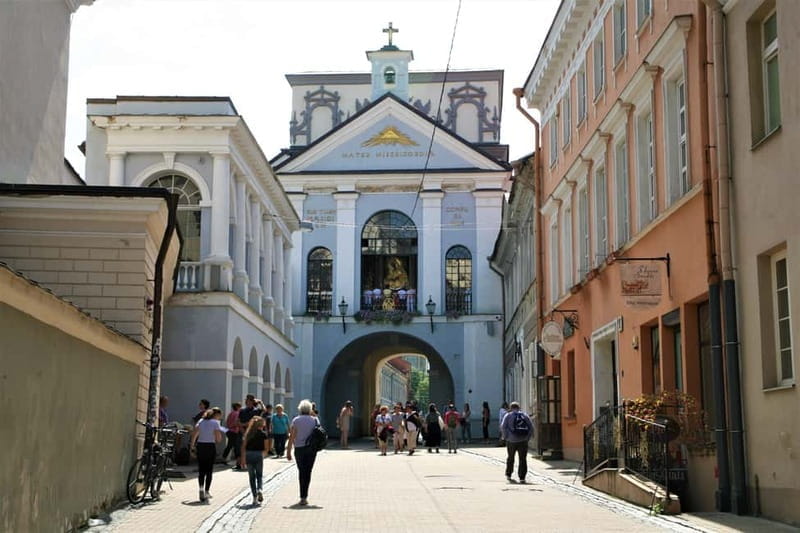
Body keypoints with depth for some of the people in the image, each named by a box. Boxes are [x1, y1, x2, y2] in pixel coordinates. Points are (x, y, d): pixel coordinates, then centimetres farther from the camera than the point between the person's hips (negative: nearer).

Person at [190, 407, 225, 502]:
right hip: (210, 446, -4)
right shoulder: (215, 423, -5)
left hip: (200, 446, 4)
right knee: (209, 471, 5)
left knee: (201, 470, 11)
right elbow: (218, 439, -10)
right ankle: (206, 492, 4)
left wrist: (192, 445, 11)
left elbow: (194, 434, 4)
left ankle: (201, 488, -7)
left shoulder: (201, 421, 9)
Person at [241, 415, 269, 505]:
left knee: (252, 477, 9)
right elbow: (266, 449, 0)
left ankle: (255, 498, 6)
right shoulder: (263, 434, 0)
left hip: (248, 455, 2)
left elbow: (243, 447, 5)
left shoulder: (248, 434, 8)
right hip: (258, 455, -2)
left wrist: (243, 459, 9)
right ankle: (259, 489, -13)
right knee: (259, 475, 15)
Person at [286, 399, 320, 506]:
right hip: (312, 448, 1)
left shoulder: (296, 420, -5)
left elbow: (292, 437, -7)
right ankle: (304, 496, 0)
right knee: (308, 472, 6)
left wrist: (288, 452, -4)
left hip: (299, 449, -1)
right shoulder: (315, 420, 0)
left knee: (301, 471, 10)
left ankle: (303, 497, 6)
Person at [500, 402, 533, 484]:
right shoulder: (525, 416, 10)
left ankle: (508, 475, 29)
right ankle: (522, 477, -7)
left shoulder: (508, 415, 3)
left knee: (510, 458, 18)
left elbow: (503, 427, -9)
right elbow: (531, 427, 3)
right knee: (523, 459, 1)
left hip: (511, 440, 0)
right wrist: (528, 438, 8)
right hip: (523, 441, 0)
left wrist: (505, 437, 2)